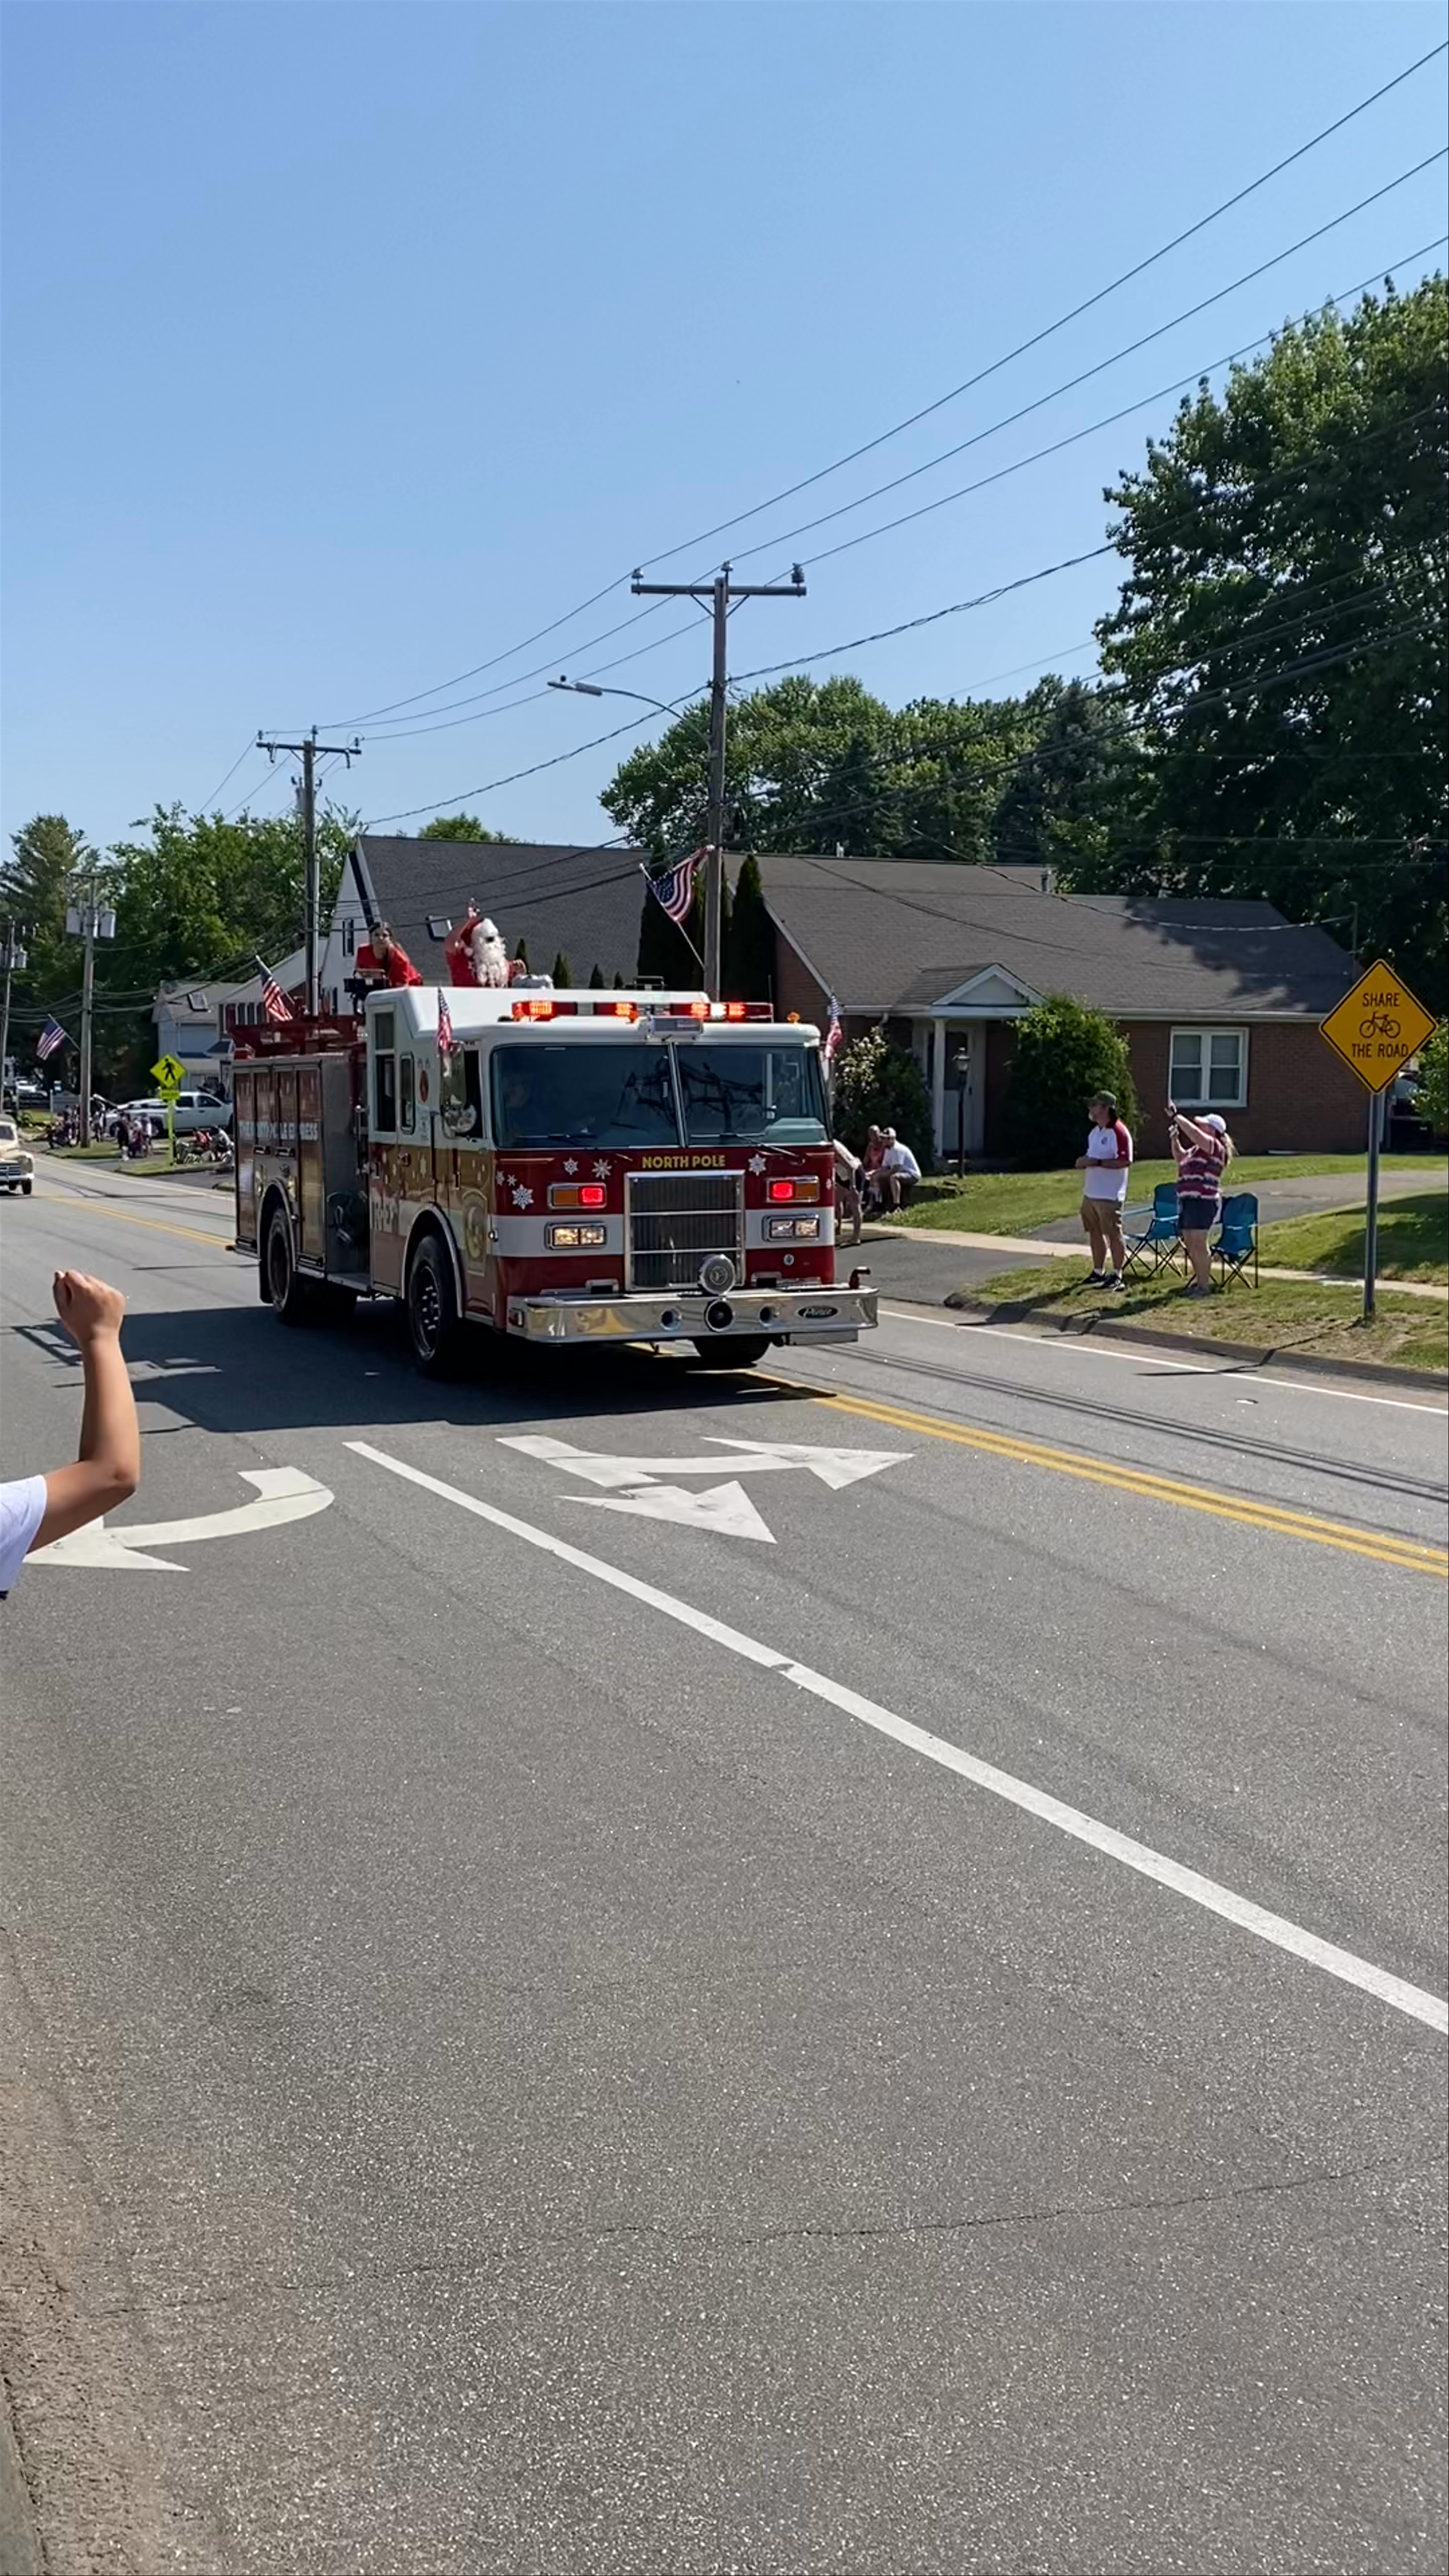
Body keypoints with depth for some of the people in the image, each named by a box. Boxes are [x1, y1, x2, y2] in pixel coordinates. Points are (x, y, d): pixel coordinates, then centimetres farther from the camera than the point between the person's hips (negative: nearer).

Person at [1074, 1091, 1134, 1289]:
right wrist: (1084, 1162, 7)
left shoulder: (1119, 1132, -15)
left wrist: (1097, 1162, -24)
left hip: (1110, 1195, -9)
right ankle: (1098, 1272, 23)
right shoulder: (1095, 1131, 15)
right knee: (1094, 1233, 14)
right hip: (1090, 1193, 9)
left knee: (1114, 1235, -2)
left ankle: (1118, 1275, 4)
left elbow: (1126, 1161, -22)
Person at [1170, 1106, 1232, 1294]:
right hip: (1188, 1200, 10)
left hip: (1204, 1201, -10)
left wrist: (1177, 1117, -18)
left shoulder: (1215, 1147, -8)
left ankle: (1205, 1286, -4)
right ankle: (1199, 1280, 25)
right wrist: (1174, 1140, 22)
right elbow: (1180, 1158, 36)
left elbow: (1195, 1135, -24)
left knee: (1199, 1245, -9)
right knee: (1190, 1245, 14)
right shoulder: (1197, 1149, 22)